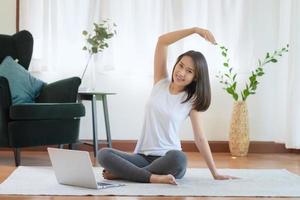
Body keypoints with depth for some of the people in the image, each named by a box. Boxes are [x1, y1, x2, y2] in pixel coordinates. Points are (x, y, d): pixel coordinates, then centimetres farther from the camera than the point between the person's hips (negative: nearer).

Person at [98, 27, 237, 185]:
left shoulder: (192, 101, 2)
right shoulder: (161, 83, 7)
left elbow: (200, 138, 3)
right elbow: (162, 41, -1)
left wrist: (215, 173, 0)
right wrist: (195, 29, -8)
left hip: (168, 159, -1)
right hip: (143, 157, 1)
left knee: (178, 158, -39)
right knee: (103, 154, -24)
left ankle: (121, 173, -22)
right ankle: (152, 177, -28)